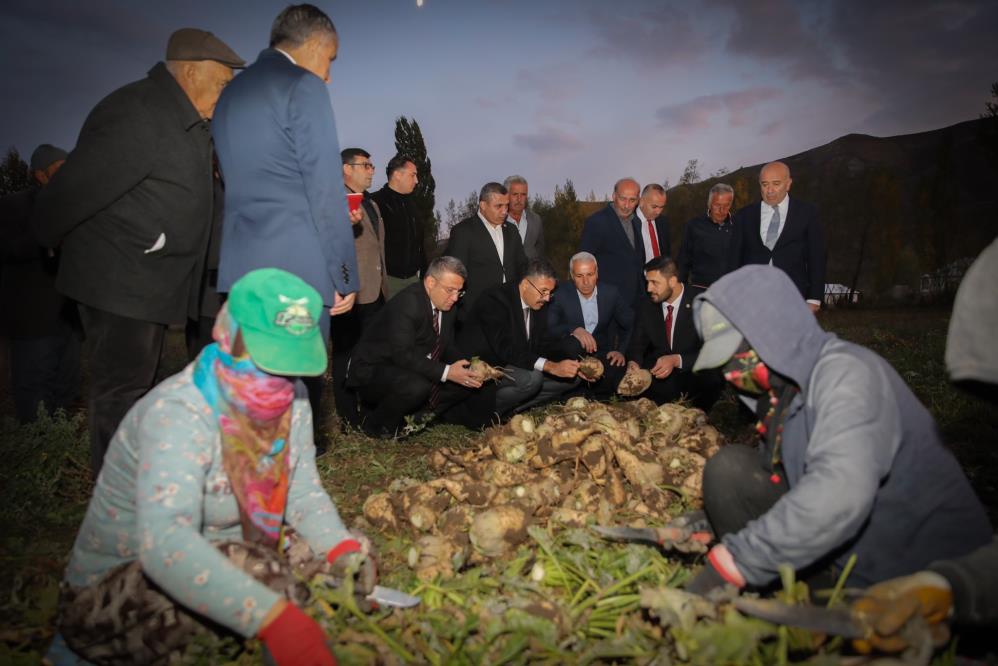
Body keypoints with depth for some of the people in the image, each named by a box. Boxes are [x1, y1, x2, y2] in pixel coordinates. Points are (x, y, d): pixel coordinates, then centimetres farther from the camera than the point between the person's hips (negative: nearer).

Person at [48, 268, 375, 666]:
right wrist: (274, 619, -55)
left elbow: (303, 494, -6)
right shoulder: (179, 413, -30)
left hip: (215, 560, 7)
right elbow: (164, 543, -44)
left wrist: (341, 548, -27)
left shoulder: (291, 398, -8)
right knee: (251, 567, -33)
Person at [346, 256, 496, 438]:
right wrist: (446, 372, -35)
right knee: (418, 385, -37)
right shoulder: (407, 303, -25)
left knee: (469, 380, -1)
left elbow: (447, 347, 7)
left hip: (413, 371, 8)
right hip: (373, 372, -8)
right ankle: (377, 424, -10)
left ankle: (419, 414, 3)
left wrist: (470, 369, -12)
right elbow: (403, 354, -32)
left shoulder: (446, 304, 2)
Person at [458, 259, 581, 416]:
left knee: (572, 377, 0)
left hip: (514, 366, 9)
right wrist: (551, 367, -39)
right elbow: (506, 349, -32)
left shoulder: (538, 303, 3)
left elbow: (546, 342, 7)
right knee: (531, 378, -34)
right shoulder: (495, 299, -22)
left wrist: (573, 364, -13)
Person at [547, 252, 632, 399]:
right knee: (574, 343, -35)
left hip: (602, 354, 1)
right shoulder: (561, 293, -4)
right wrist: (573, 330, -30)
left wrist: (622, 350, -7)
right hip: (571, 354, -1)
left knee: (618, 369, -30)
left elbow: (630, 325, 9)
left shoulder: (610, 293, 4)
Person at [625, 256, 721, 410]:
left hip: (692, 374, -3)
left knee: (713, 378, -33)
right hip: (656, 374, 3)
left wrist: (677, 360, -28)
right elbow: (637, 345, 4)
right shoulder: (645, 305, 2)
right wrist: (633, 363, -20)